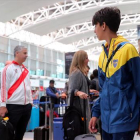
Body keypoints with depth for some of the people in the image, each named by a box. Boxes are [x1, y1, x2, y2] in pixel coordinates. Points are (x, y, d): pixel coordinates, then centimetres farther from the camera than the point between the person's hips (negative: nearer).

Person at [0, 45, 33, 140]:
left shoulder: (26, 70, 15)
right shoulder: (8, 68, -4)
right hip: (13, 106, -6)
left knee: (21, 132, 12)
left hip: (27, 107, 6)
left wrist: (31, 101, 16)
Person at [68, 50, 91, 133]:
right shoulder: (76, 72, -16)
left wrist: (89, 91, 36)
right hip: (78, 106, -10)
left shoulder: (81, 72, 15)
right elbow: (72, 91, -22)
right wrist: (79, 93, -41)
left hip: (82, 105, 10)